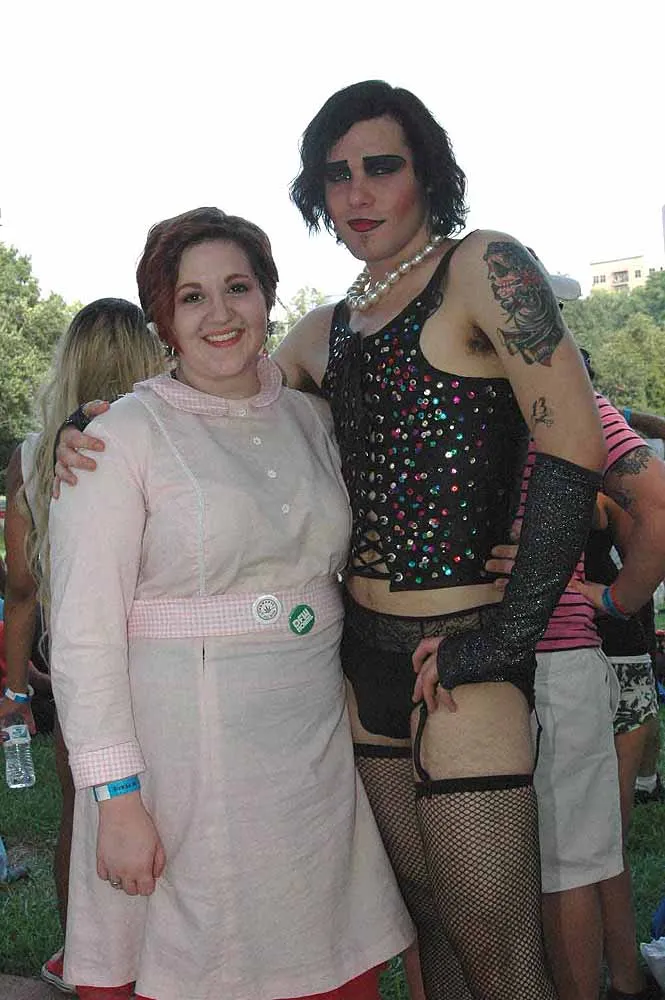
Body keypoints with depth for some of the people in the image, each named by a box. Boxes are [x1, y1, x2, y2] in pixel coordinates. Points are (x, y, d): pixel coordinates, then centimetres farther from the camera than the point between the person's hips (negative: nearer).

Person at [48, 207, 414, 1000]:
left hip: (317, 749, 5)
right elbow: (84, 631, -10)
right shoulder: (124, 434, -6)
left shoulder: (312, 419, 10)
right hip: (186, 753, -4)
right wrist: (117, 797, -14)